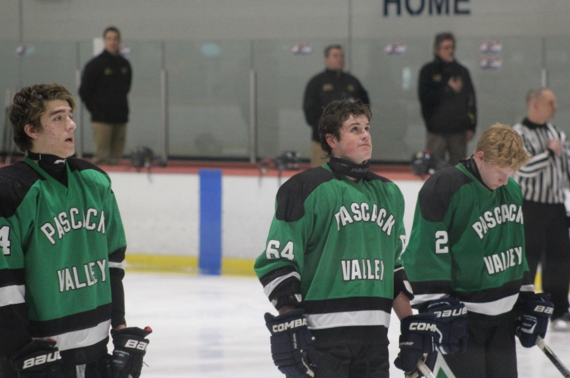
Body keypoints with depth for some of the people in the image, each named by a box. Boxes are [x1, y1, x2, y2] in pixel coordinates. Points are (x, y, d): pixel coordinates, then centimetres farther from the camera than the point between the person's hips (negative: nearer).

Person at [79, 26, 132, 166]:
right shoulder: (95, 64, -5)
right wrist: (95, 109, 1)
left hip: (120, 118, 5)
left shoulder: (125, 65, 10)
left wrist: (120, 105, 13)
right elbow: (84, 91, -1)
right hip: (102, 118, -5)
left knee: (116, 156, 7)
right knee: (101, 156, -8)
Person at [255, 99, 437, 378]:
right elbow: (277, 262, -9)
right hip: (320, 336, -7)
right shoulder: (305, 190, -6)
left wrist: (413, 324, 18)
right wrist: (288, 327, -15)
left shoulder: (388, 194, 17)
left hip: (374, 335, 7)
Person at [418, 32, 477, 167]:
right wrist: (449, 89, -12)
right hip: (437, 131, -3)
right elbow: (424, 98, -11)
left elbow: (471, 99, 10)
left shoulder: (462, 71, 10)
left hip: (458, 131, 3)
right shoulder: (428, 71, 1)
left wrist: (471, 126, 4)